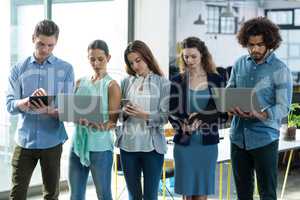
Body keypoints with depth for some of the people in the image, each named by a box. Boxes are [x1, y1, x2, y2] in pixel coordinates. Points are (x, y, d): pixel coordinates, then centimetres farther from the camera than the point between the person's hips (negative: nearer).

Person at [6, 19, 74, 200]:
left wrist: (49, 111, -27)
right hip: (25, 140, 1)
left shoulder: (66, 69, 0)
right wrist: (28, 101, -27)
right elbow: (10, 105, -5)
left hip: (52, 141, -1)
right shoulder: (18, 69, 3)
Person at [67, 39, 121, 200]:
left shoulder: (111, 85, -5)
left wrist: (97, 125, -29)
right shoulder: (80, 83, 10)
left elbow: (113, 121, -9)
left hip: (100, 147, -5)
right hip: (78, 144, 5)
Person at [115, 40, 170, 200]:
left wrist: (145, 115, -21)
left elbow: (166, 116, -7)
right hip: (128, 144, 3)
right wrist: (124, 112, -12)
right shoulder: (126, 82, 8)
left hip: (152, 145, -3)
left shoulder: (163, 83, -2)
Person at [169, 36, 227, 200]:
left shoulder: (216, 80, 3)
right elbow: (171, 113, 2)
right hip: (184, 143, 0)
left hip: (208, 143, 0)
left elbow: (223, 113, 3)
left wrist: (202, 121, -12)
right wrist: (182, 127, -18)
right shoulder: (177, 81, 3)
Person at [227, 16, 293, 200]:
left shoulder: (280, 69, -8)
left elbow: (283, 107, -13)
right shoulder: (240, 64, 7)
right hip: (238, 136, 5)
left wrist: (259, 114, -30)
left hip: (264, 138, -4)